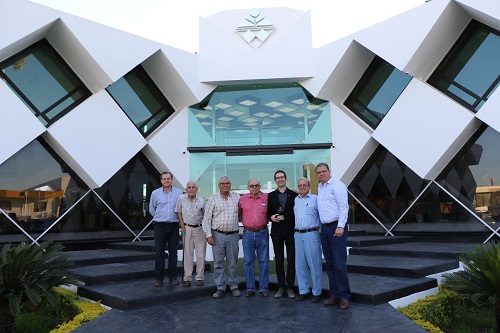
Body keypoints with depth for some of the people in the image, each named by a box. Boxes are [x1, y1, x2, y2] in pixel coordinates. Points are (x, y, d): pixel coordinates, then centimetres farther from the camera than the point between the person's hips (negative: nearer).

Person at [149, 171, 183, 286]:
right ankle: (159, 278, 10)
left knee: (173, 252, 5)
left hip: (174, 226, 0)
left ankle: (172, 277, 14)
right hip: (160, 225, 0)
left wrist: (173, 218, 9)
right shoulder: (155, 193, 5)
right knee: (159, 252, 1)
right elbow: (152, 209, 15)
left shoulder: (179, 193, 3)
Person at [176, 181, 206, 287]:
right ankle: (187, 277, 12)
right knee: (187, 254, 4)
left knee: (201, 254, 3)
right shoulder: (181, 198, -2)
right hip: (187, 228, 0)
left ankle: (200, 277, 15)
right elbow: (179, 212, 9)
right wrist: (182, 225, 2)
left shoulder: (201, 200, -4)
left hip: (200, 228, 0)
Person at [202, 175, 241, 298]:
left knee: (233, 262, 7)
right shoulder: (213, 199, 2)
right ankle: (220, 287, 14)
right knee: (218, 262, 3)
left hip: (233, 235, 1)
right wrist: (209, 235, -6)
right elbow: (206, 219, 1)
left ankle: (233, 286, 20)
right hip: (218, 235, -1)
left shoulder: (237, 197, 9)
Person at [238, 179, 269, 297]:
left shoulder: (266, 198, 1)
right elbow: (237, 213, 10)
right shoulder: (243, 199, 5)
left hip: (262, 233, -1)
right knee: (248, 261, 6)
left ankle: (263, 288, 15)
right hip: (248, 233, 1)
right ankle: (250, 288, 15)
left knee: (264, 261, 5)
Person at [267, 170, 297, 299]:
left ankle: (290, 287, 12)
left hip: (291, 231, -1)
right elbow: (267, 212, 11)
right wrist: (271, 217, -10)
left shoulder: (294, 194, 4)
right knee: (279, 260, 6)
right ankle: (281, 287, 15)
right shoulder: (271, 196, 9)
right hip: (276, 231, 1)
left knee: (291, 260, 2)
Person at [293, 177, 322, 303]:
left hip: (311, 234, -5)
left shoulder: (315, 198, -1)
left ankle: (317, 292, 10)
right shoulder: (295, 200, 14)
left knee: (314, 264, -1)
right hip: (298, 234, 5)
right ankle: (303, 291, 19)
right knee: (300, 265, 9)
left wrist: (320, 228, -8)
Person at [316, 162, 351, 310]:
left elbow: (344, 206, -13)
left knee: (339, 263, -7)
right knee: (330, 264, 11)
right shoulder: (319, 187, 17)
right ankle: (334, 295, 19)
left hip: (336, 227, -8)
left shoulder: (337, 185, -7)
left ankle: (344, 296, 3)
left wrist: (340, 226, -18)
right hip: (324, 228, 8)